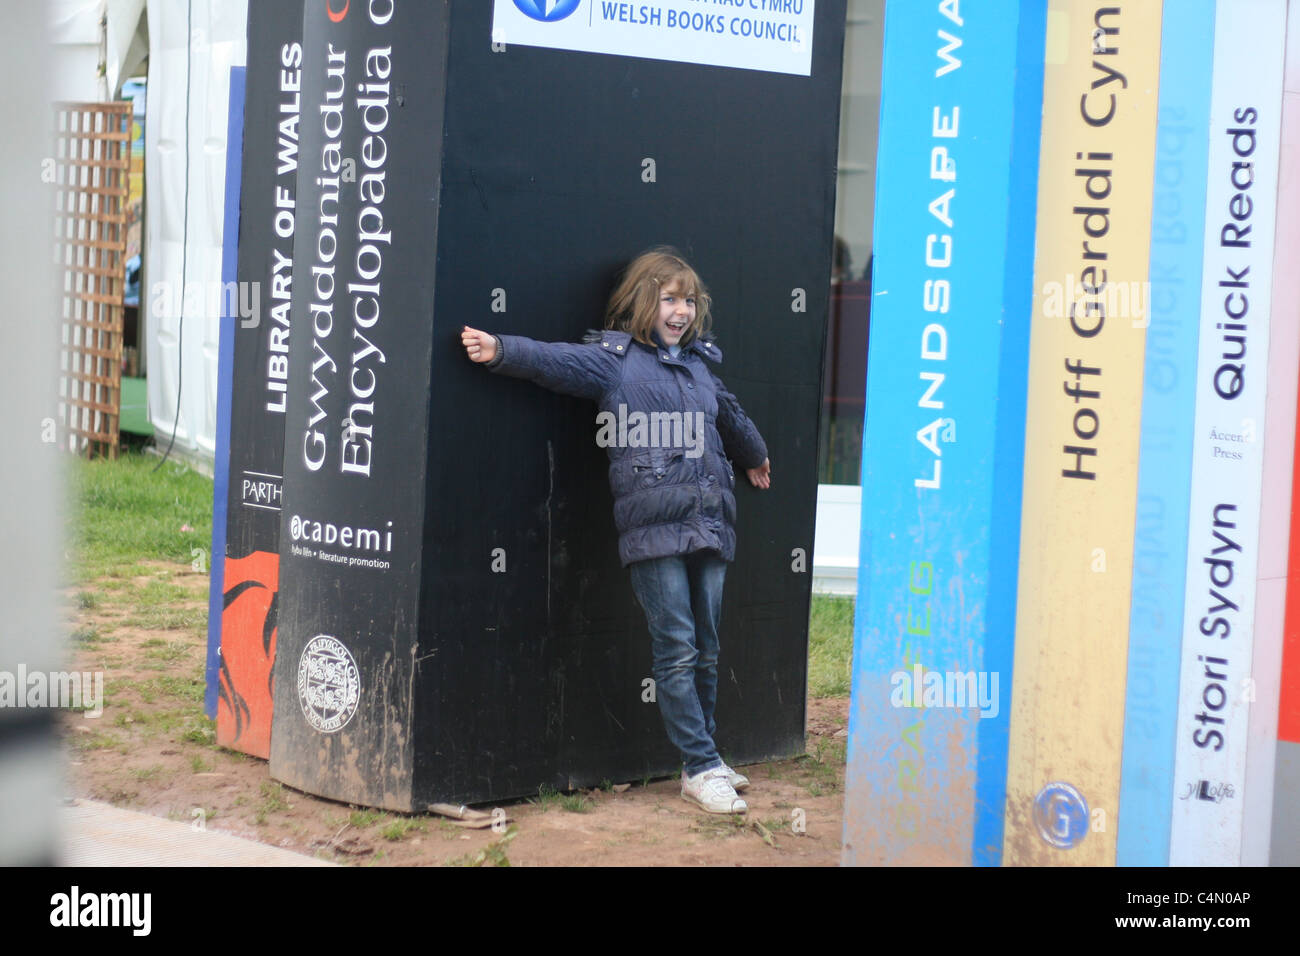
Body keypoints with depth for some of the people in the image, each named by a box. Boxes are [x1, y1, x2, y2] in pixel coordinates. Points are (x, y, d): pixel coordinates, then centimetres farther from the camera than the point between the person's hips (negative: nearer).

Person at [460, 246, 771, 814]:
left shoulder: (698, 363, 21)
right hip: (653, 529, -6)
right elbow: (555, 360, -12)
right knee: (677, 649, -6)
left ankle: (701, 762, 18)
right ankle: (702, 768, 0)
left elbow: (729, 416, 39)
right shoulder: (614, 359, 3)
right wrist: (501, 351, -30)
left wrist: (754, 458, 57)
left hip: (709, 527, 6)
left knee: (705, 650, 8)